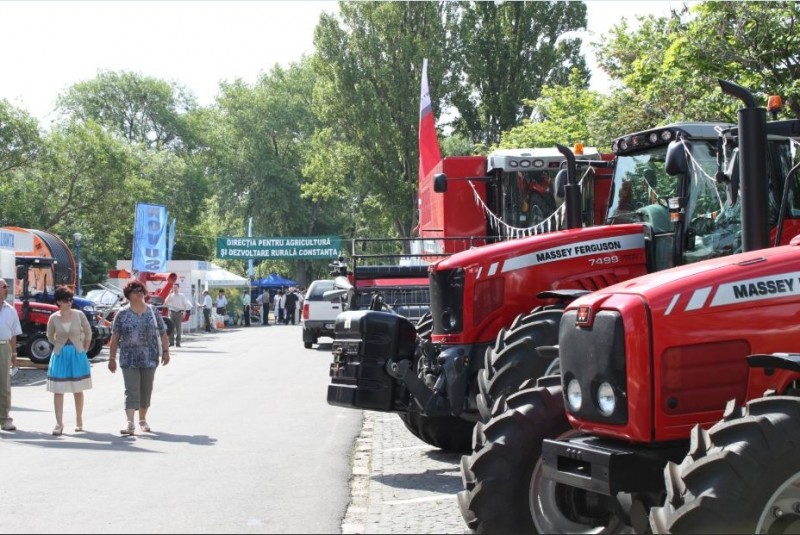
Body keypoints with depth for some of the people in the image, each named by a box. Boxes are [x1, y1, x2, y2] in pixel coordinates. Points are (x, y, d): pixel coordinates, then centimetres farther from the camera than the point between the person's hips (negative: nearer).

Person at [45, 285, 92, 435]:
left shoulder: (79, 315, -5)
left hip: (77, 355, 0)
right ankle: (59, 423, 0)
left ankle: (79, 421, 18)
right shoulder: (53, 318, -4)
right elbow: (50, 337, 12)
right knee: (58, 390, -3)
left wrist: (84, 349, 7)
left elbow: (88, 332, 7)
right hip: (60, 356, 0)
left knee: (78, 390, 8)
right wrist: (61, 346, 9)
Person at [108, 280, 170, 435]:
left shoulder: (153, 311, 6)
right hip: (129, 360, -2)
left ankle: (143, 420, 25)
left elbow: (163, 333, 7)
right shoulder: (122, 314, 1)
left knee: (146, 390, 10)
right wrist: (112, 358, -2)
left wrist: (165, 351, -2)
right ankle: (130, 424, -16)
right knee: (131, 391, -9)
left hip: (149, 358, 2)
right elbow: (115, 338, 1)